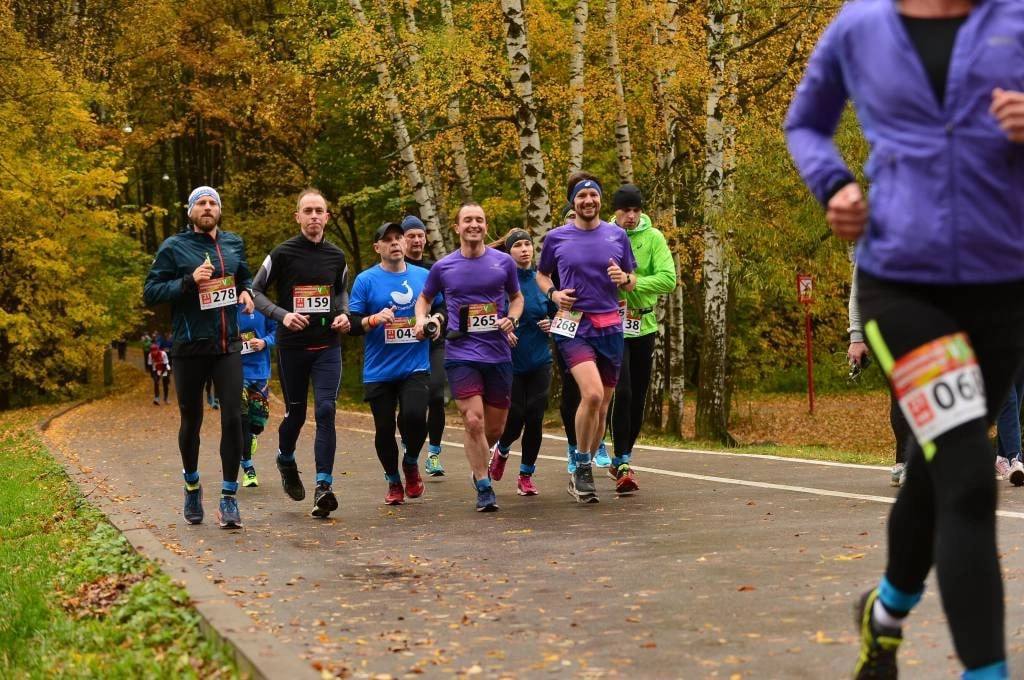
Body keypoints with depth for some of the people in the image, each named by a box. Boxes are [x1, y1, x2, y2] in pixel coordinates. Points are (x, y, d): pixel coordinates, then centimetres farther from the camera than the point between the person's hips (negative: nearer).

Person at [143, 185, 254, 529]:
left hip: (228, 346, 2)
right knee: (191, 421, 10)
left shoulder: (234, 243, 10)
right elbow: (150, 293, -7)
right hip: (190, 348, -2)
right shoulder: (174, 248, -3)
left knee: (232, 418, -9)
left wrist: (246, 291, 5)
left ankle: (229, 497, -2)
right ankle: (192, 485, 33)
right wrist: (189, 281, -20)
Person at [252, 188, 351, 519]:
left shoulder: (336, 256, 5)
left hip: (327, 346, 2)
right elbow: (256, 292, -2)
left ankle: (324, 486, -14)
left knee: (326, 411, -11)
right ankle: (286, 461, 40)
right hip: (292, 346, -2)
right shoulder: (282, 254, -6)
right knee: (295, 413, 9)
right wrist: (282, 315, -17)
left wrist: (344, 314, 3)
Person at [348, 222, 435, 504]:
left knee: (414, 416, -20)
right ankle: (393, 481, 28)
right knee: (384, 429, 4)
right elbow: (352, 324, -1)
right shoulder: (366, 280, 0)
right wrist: (374, 319, -20)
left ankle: (411, 464, 11)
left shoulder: (424, 277, 8)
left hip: (416, 367, 0)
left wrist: (435, 319, -4)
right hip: (378, 371, 0)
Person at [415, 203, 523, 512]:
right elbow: (424, 298, 19)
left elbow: (516, 297, 19)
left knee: (495, 427, 8)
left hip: (498, 354, 2)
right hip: (461, 354, -2)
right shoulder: (443, 267, 3)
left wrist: (511, 319, -1)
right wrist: (421, 320, -1)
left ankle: (477, 461, 41)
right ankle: (484, 489, -1)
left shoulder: (503, 262, 4)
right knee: (474, 420, -14)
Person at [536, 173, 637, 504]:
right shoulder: (556, 238, 3)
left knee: (602, 405, 8)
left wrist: (624, 278, -9)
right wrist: (553, 293, -3)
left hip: (610, 327, 3)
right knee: (592, 394, -24)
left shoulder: (617, 235, 7)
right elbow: (541, 274, 18)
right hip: (573, 326, -3)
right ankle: (582, 467, -6)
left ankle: (581, 475, 25)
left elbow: (632, 281, 15)